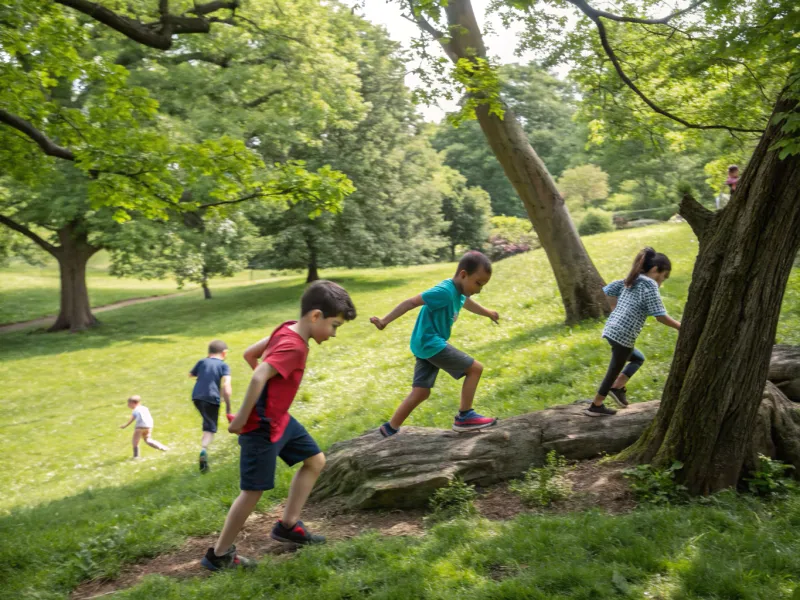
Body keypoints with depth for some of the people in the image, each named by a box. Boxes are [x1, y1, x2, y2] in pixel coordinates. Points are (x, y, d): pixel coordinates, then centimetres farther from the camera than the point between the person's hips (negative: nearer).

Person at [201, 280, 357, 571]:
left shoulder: (288, 329, 1)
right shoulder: (293, 347, -26)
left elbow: (250, 352, 12)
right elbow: (258, 377, -36)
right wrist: (243, 418, -26)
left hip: (280, 418, 10)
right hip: (262, 426, -10)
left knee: (315, 460, 16)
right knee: (254, 490, 1)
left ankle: (287, 525, 24)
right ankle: (218, 555, 17)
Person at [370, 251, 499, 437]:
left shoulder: (458, 291, 8)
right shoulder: (445, 291, -22)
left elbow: (467, 302, 33)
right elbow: (411, 302, -23)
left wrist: (488, 313, 50)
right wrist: (384, 321, -20)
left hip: (426, 345, 10)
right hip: (431, 343, -10)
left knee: (421, 392, 12)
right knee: (475, 368, -4)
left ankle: (390, 429, 18)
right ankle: (464, 417, 2)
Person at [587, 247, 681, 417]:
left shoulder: (631, 280, 13)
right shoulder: (650, 285, -11)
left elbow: (609, 289, 16)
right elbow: (660, 316, -14)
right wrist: (680, 327, -2)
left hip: (611, 330, 9)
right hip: (623, 335, -9)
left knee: (638, 358, 26)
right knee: (614, 370, 5)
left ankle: (617, 387, 14)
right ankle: (596, 406, 14)